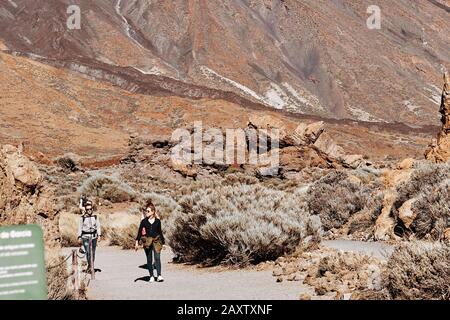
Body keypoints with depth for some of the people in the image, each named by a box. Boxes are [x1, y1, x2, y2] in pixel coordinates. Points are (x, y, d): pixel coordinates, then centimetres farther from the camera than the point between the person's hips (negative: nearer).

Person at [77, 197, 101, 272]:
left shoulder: (95, 217, 5)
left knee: (93, 252, 6)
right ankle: (89, 265, 0)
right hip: (85, 236, -2)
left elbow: (98, 226, 6)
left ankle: (92, 265, 18)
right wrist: (79, 237, -2)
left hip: (94, 236, 2)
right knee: (88, 252, -10)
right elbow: (80, 228, 3)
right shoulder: (82, 218, 1)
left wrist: (99, 235, -2)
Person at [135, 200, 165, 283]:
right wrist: (137, 242, -5)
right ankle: (152, 276, 13)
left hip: (156, 240, -1)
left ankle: (159, 276, -10)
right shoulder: (144, 221, 2)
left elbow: (160, 232, 10)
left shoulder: (157, 221, 3)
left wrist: (162, 242, 12)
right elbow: (139, 232, 2)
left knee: (157, 258, -11)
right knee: (149, 260, 6)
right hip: (147, 241, 1)